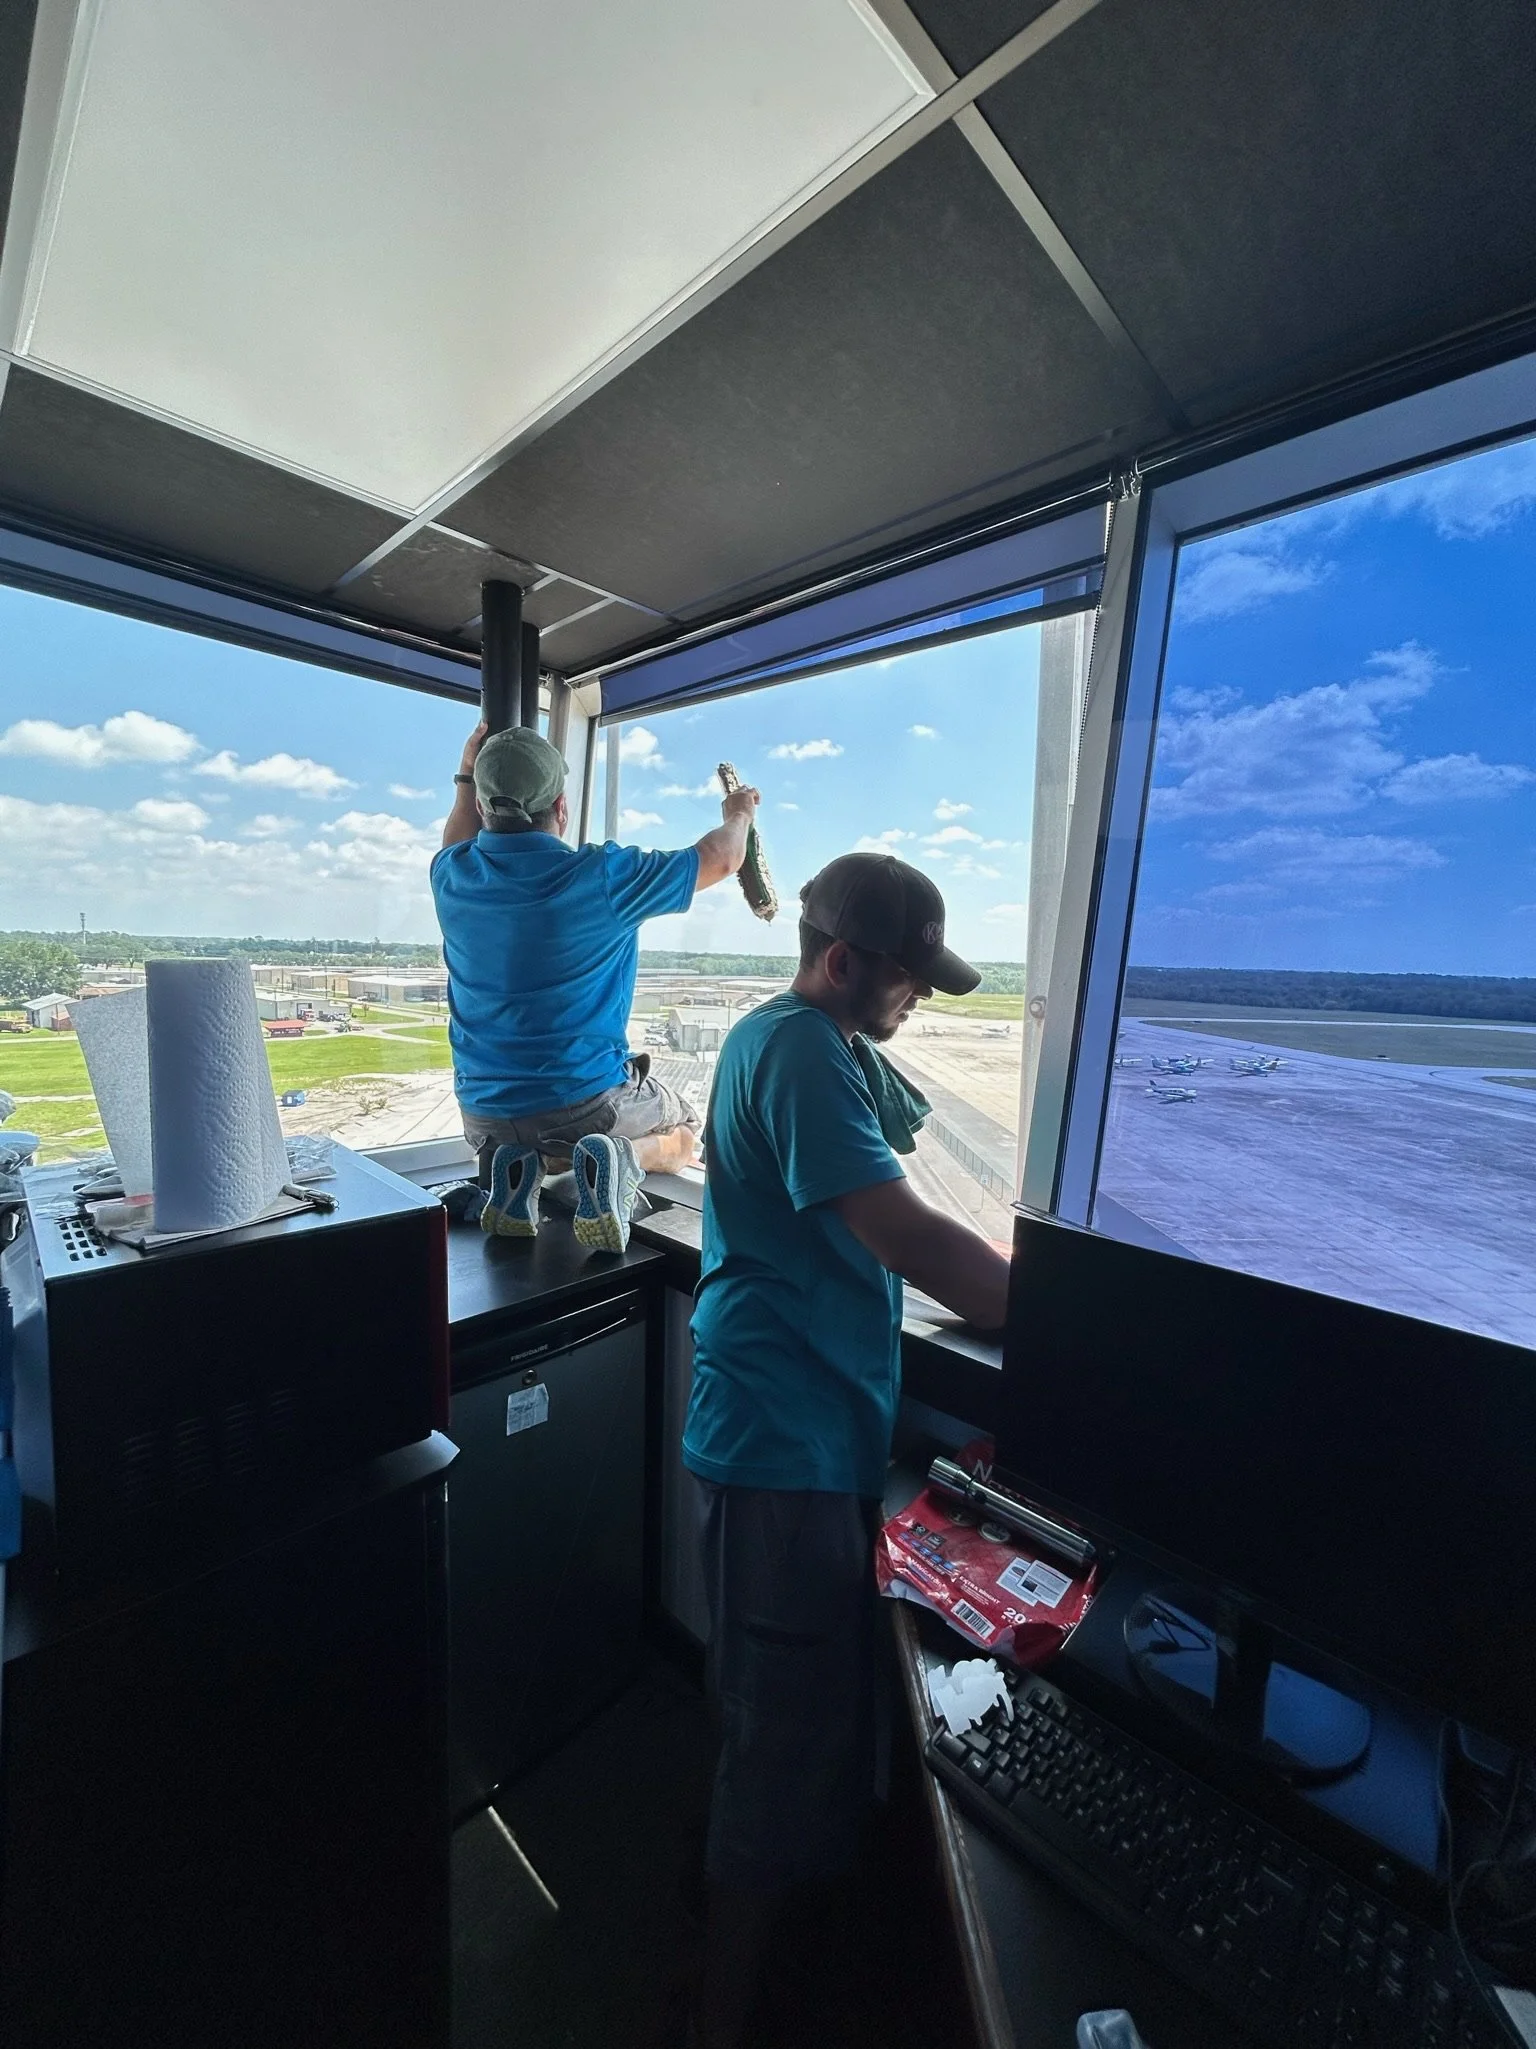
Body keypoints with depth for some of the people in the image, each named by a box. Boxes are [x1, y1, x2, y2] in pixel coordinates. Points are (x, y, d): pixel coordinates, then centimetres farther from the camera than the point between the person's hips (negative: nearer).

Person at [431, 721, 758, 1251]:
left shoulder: (451, 875, -4)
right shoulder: (604, 876, -18)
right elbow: (721, 859, -1)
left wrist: (466, 776, 35)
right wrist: (738, 815, 20)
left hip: (484, 1111, 5)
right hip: (588, 1101, -4)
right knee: (684, 1133, 25)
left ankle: (517, 1169, 4)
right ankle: (625, 1156, -9)